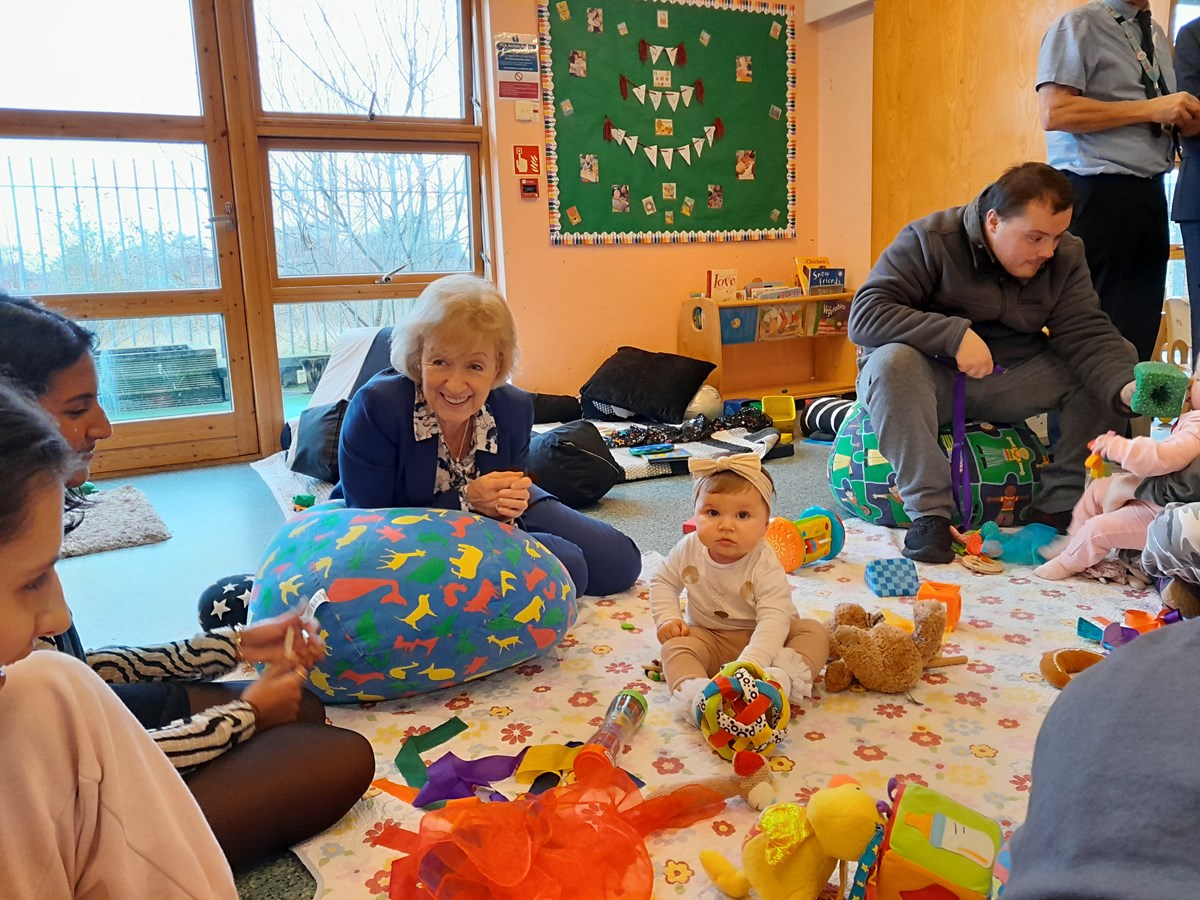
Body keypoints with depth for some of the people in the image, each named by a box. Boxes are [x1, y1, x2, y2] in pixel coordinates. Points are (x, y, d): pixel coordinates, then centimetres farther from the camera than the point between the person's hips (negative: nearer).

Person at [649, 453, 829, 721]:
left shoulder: (765, 565, -24)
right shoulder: (689, 549, -12)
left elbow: (774, 619, -33)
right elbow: (664, 582, 6)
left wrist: (749, 665, -46)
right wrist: (667, 618, -12)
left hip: (758, 639, -2)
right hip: (708, 638, 2)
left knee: (814, 632, -22)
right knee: (675, 645, -25)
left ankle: (782, 681, -42)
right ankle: (692, 693, -46)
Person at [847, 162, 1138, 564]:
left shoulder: (1066, 255, -1)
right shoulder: (929, 240, -15)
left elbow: (1088, 335, -14)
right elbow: (864, 315, -26)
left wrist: (1125, 387, -34)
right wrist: (955, 334, -34)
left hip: (1012, 382, 4)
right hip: (934, 381, -4)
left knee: (1119, 358, -12)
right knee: (891, 361, -37)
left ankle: (1058, 507, -10)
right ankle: (929, 511, -29)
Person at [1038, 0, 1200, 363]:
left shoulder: (1157, 35, 20)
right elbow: (1053, 113, -17)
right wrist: (1149, 109, -14)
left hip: (1149, 193, 8)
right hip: (1097, 194, -8)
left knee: (1141, 325, 8)